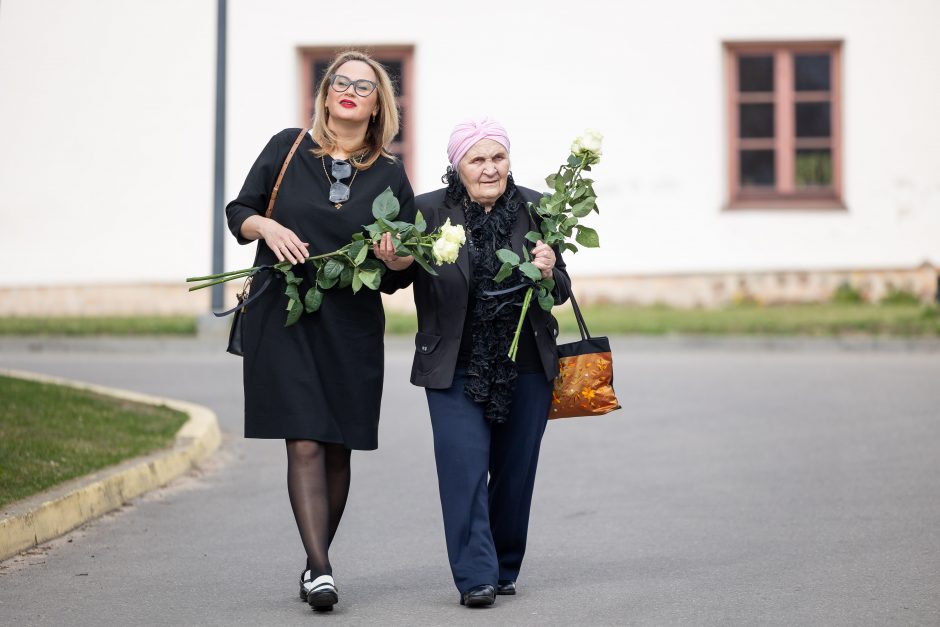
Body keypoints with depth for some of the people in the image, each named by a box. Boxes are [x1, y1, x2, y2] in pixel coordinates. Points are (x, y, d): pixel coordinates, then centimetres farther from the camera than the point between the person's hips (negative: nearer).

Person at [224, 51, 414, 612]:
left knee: (337, 447, 6)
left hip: (353, 325, 2)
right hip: (283, 316, -2)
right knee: (304, 443, -11)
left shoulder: (390, 176, 7)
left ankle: (317, 560, 21)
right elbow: (238, 212, 9)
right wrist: (266, 226, -12)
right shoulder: (287, 149, 4)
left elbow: (407, 264, 9)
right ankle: (320, 569, -16)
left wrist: (394, 256, -14)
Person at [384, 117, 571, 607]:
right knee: (465, 465, -10)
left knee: (515, 470, 10)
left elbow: (562, 292, 6)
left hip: (526, 366, 2)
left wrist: (549, 273, -17)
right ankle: (475, 577, -8)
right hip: (456, 368, -2)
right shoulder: (428, 211, -6)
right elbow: (401, 278, 2)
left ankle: (504, 568, 25)